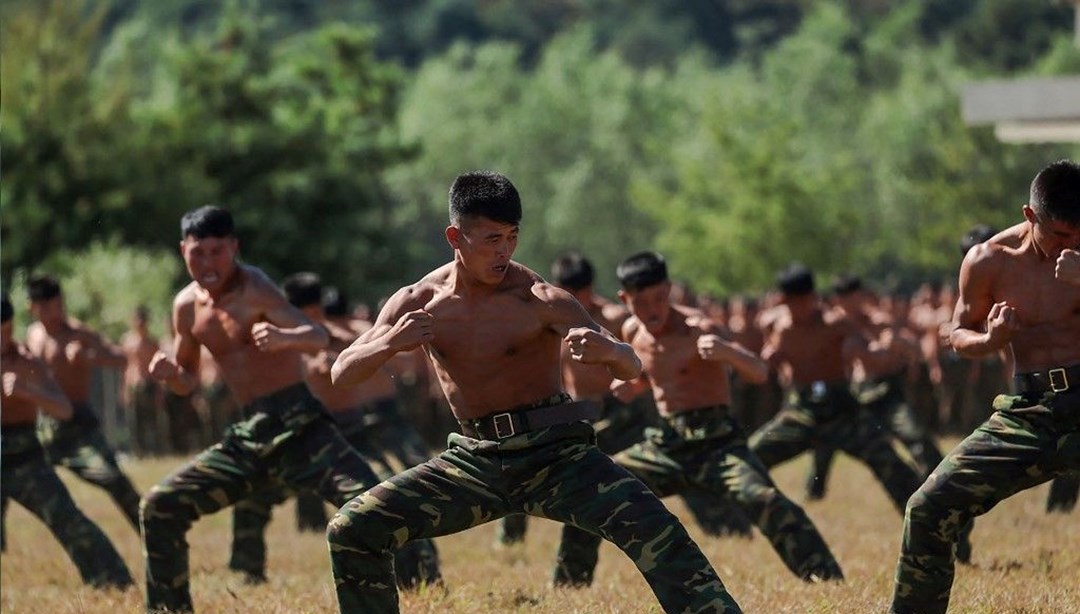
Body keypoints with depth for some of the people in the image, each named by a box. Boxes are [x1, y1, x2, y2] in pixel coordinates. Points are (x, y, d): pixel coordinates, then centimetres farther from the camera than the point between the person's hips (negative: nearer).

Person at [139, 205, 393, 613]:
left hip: (298, 427, -7)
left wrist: (286, 338, -50)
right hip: (249, 438, 7)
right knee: (160, 508, 4)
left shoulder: (253, 289, -13)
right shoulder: (187, 306, 9)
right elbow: (188, 382, 22)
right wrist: (169, 372, -2)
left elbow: (319, 338, -27)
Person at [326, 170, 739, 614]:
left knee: (652, 526, -27)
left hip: (553, 453, -4)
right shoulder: (418, 303, -1)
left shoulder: (540, 301, -12)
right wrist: (388, 344, -21)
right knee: (350, 531, -7)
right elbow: (341, 375, 1)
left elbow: (632, 369, -16)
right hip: (475, 461, 4)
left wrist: (608, 351, -42)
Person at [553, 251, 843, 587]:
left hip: (715, 440, -7)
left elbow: (760, 372, -24)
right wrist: (629, 386, 5)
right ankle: (569, 582, 19)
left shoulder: (697, 328, -14)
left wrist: (726, 351, -45)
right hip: (665, 443, 7)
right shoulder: (633, 332, 7)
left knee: (763, 498, -32)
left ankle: (828, 580, -34)